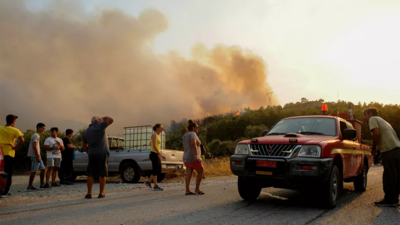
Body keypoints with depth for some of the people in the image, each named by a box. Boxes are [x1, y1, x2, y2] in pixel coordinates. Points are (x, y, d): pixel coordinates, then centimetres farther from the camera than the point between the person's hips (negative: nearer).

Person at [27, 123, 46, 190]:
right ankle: (29, 186, -2)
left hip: (37, 156, 10)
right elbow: (34, 146, -20)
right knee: (34, 171, -7)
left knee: (43, 169, 11)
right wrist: (38, 156, -21)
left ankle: (42, 184, 17)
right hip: (35, 156, -10)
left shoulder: (38, 136, 19)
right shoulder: (36, 135, -12)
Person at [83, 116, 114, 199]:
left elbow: (85, 146, 20)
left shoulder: (86, 132, 16)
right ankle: (101, 193, 4)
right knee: (102, 174, 2)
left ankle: (89, 193, 7)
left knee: (91, 174, 9)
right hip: (102, 153, -5)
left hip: (92, 155, 5)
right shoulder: (99, 126, -3)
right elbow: (111, 120, -4)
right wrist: (105, 118, 13)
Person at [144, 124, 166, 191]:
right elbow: (154, 146, -24)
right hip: (154, 155, -10)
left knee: (159, 170, 12)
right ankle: (156, 186, 7)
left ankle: (148, 182, 18)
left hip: (156, 155, 10)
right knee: (155, 170, -2)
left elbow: (150, 144, 27)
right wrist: (161, 155, -24)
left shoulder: (157, 135, 15)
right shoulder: (154, 135, -15)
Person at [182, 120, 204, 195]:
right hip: (194, 158, -8)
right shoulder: (192, 134, -12)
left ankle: (187, 191, 1)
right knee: (201, 172, 3)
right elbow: (193, 143, -29)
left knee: (189, 175, 5)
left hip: (187, 158, 8)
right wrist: (196, 154, -35)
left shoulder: (185, 135, 14)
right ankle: (197, 189, 3)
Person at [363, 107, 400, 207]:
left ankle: (389, 200, -1)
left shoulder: (373, 119, 3)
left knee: (389, 176, -5)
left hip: (389, 150, -9)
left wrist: (373, 148, -1)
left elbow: (376, 133, -11)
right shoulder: (381, 120, 29)